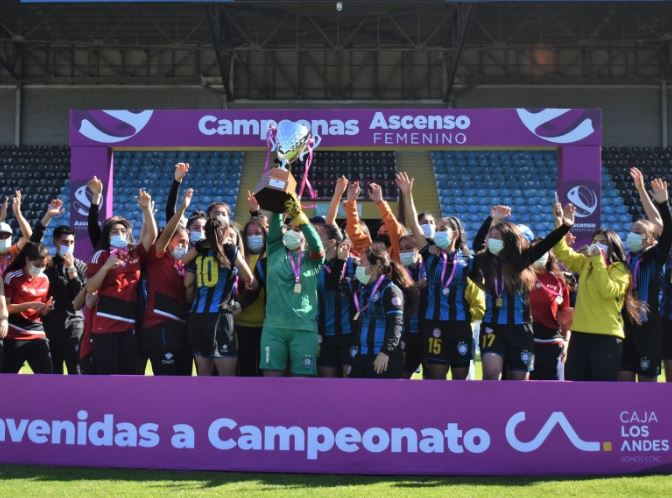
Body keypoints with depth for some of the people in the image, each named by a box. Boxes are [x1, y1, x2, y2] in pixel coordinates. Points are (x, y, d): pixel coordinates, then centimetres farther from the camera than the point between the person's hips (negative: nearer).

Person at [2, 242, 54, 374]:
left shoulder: (44, 279, 9)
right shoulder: (12, 277, -8)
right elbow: (4, 307, -12)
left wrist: (46, 309, -6)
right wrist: (30, 305, -20)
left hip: (37, 334, 5)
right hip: (14, 336, -5)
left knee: (47, 374, -1)